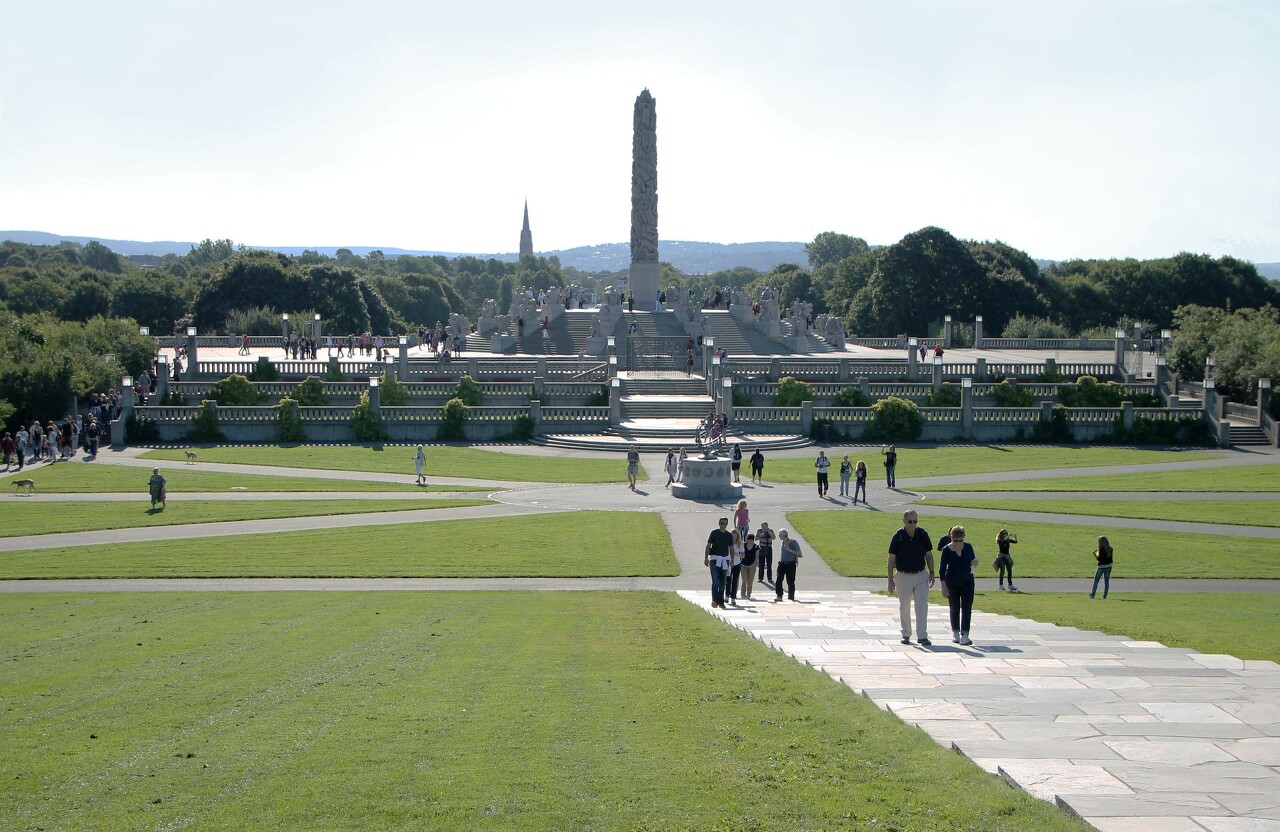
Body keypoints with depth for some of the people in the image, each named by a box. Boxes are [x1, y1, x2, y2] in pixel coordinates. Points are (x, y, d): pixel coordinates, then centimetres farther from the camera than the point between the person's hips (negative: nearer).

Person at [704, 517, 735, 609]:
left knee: (722, 582, 7)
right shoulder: (714, 533, -1)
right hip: (714, 558, -4)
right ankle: (714, 600, -16)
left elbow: (731, 549, 13)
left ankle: (721, 602, 12)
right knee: (715, 581, -13)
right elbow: (708, 546, -3)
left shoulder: (729, 535, 9)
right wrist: (706, 558, -12)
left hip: (725, 559, 4)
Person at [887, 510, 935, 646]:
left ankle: (922, 636, -6)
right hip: (903, 577, -1)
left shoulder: (922, 534, -2)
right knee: (904, 607, 9)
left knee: (922, 606, -8)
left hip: (921, 576, 1)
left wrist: (931, 573, -1)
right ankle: (906, 635, 22)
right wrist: (890, 580, -9)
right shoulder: (898, 536, -9)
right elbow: (891, 559, -5)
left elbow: (928, 555, 8)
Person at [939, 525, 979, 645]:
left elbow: (972, 561, 11)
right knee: (955, 608, 8)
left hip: (967, 582, 2)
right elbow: (942, 569, -8)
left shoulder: (968, 547, -5)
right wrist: (944, 587, -12)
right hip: (952, 584, -2)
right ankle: (955, 632, 23)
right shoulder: (946, 550, -12)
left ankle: (965, 634, -10)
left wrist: (974, 562, -14)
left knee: (967, 608, -7)